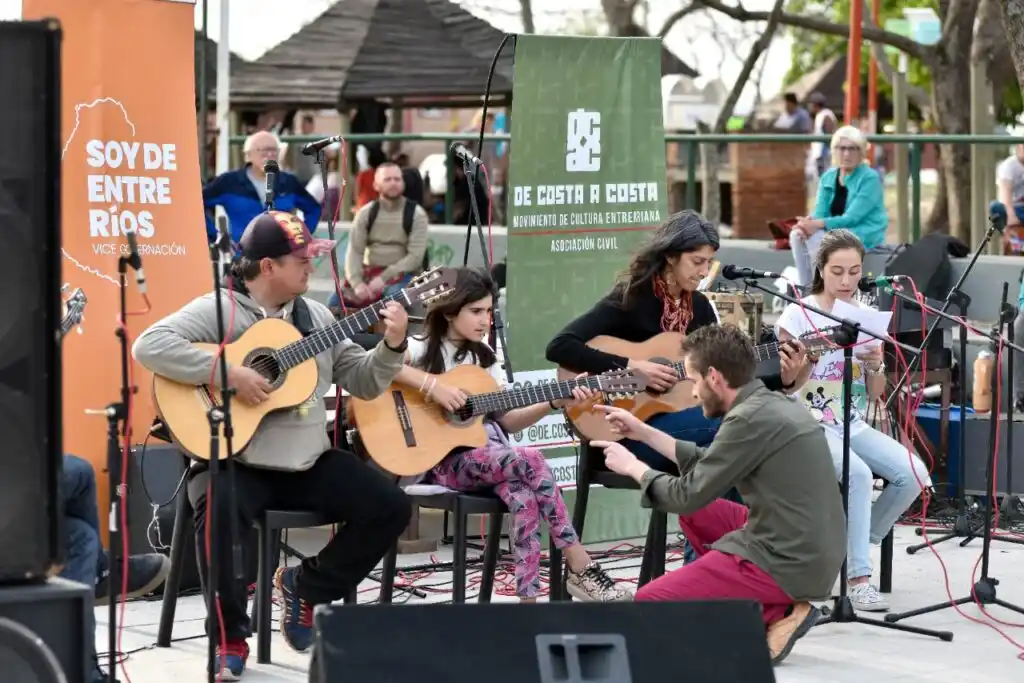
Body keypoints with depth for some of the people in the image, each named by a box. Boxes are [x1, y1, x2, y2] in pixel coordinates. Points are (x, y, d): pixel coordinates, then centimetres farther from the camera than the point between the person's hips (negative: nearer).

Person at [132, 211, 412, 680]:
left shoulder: (315, 316, 12)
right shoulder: (216, 311, -8)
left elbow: (363, 384, 14)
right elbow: (149, 346, -23)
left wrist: (392, 346, -6)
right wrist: (229, 373, -26)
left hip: (308, 461, 6)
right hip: (234, 460, -6)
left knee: (390, 507, -5)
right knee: (218, 514, -36)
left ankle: (304, 585, 14)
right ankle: (230, 637, -14)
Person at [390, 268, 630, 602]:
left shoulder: (484, 357, 18)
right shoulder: (421, 349, -1)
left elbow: (508, 421, 17)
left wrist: (555, 403, 3)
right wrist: (431, 384, -24)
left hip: (491, 456, 5)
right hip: (445, 461, -5)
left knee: (525, 497, -30)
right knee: (532, 461, -29)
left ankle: (529, 599, -33)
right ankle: (582, 569, -25)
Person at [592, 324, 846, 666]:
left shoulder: (751, 419, -18)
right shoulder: (773, 405, 10)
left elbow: (688, 495, -12)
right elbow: (709, 466, 19)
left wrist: (633, 467, 5)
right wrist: (643, 432, 22)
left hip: (788, 564, -10)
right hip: (811, 554, 10)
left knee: (647, 603, -5)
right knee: (696, 514, 25)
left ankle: (774, 615, -6)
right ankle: (774, 605, 12)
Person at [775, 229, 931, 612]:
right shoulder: (798, 315, -5)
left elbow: (875, 395, 9)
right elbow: (787, 384, -5)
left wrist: (875, 366, -13)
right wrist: (809, 360, -24)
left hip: (853, 426, 5)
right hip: (810, 426, -5)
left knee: (913, 475, -17)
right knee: (859, 474, -32)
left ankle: (854, 547, 3)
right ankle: (857, 576, -26)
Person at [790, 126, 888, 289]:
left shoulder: (870, 179, -12)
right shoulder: (828, 177, 8)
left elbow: (852, 218, -20)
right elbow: (820, 212, 1)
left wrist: (818, 224, -31)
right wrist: (809, 223, -24)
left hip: (863, 236, -6)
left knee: (817, 238, -28)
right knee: (797, 235, -18)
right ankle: (803, 286, -15)